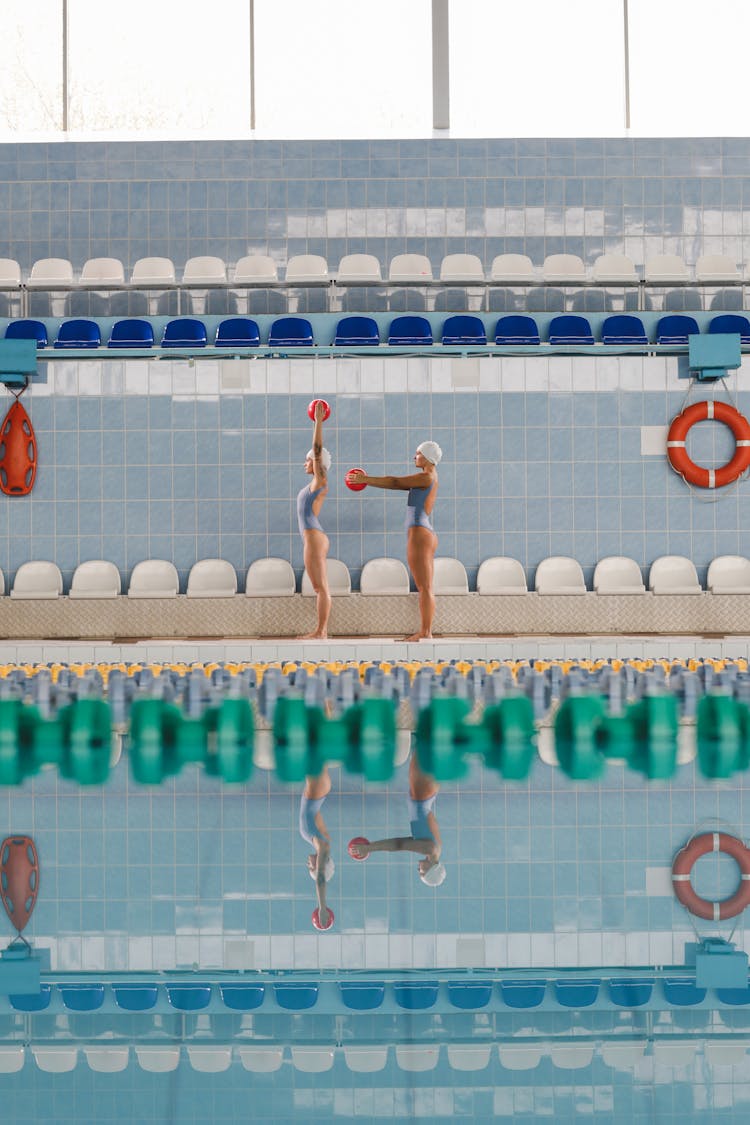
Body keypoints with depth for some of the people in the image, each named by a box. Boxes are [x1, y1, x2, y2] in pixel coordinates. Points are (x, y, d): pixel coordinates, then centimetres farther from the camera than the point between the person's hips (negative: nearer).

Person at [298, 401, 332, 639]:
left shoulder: (320, 481, -7)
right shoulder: (317, 482, 15)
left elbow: (318, 449, -14)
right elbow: (317, 450, 26)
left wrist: (319, 421, -11)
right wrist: (316, 423, 27)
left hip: (314, 539, -10)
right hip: (314, 539, 10)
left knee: (321, 587, -9)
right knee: (320, 587, 9)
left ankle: (320, 632, -10)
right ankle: (321, 630, 11)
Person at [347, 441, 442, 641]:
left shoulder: (426, 477, -9)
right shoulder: (428, 478, 19)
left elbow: (395, 482, -7)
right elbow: (398, 485, 18)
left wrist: (366, 480, -1)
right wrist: (368, 481, 13)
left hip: (419, 534, -10)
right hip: (427, 534, 10)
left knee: (424, 588, -11)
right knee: (425, 588, 7)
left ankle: (425, 632, -12)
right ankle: (424, 631, 8)